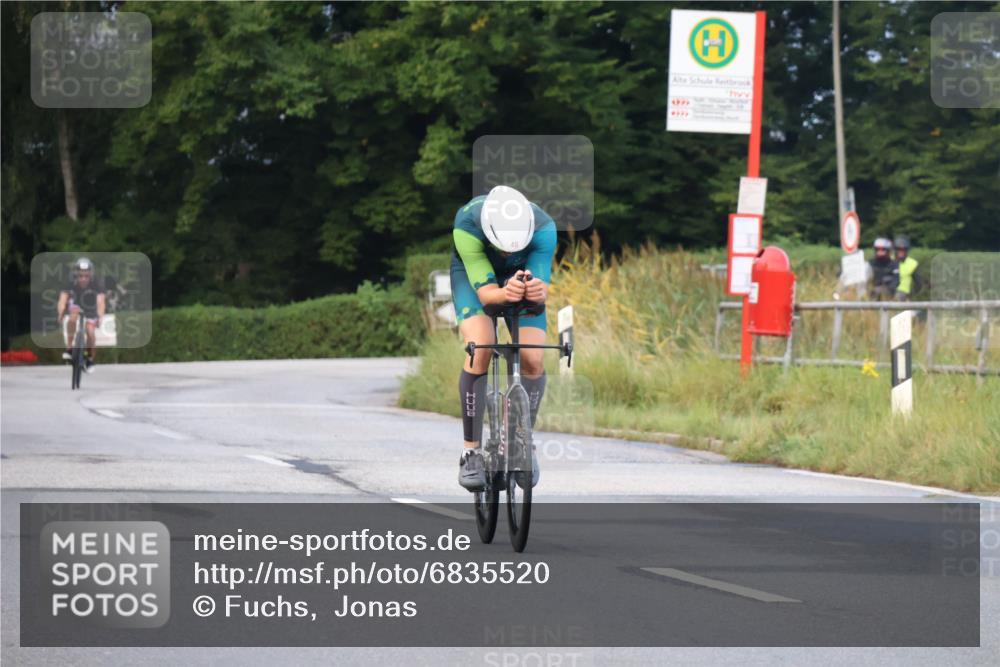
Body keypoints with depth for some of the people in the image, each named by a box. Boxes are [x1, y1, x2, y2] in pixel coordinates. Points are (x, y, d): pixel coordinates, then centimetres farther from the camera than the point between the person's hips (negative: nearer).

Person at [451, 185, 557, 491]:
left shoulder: (544, 228, -36)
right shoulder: (467, 225, -38)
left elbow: (541, 282, -38)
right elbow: (485, 290, -38)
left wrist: (538, 291, -62)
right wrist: (505, 294, -60)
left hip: (522, 273, 2)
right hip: (472, 271, -2)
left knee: (532, 359, -14)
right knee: (480, 349, -25)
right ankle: (471, 451, -16)